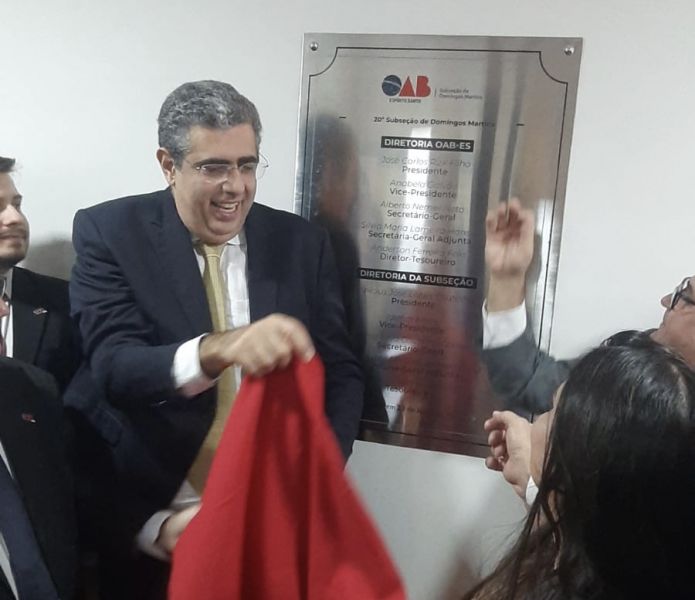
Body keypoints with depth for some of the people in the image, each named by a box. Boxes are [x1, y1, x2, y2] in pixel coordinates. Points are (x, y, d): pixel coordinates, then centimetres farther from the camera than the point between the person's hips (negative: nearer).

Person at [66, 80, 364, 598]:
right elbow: (114, 368, -19)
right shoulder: (109, 233, -7)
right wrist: (217, 349, -39)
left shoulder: (302, 243, -1)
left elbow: (341, 374, 0)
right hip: (143, 517, -2)